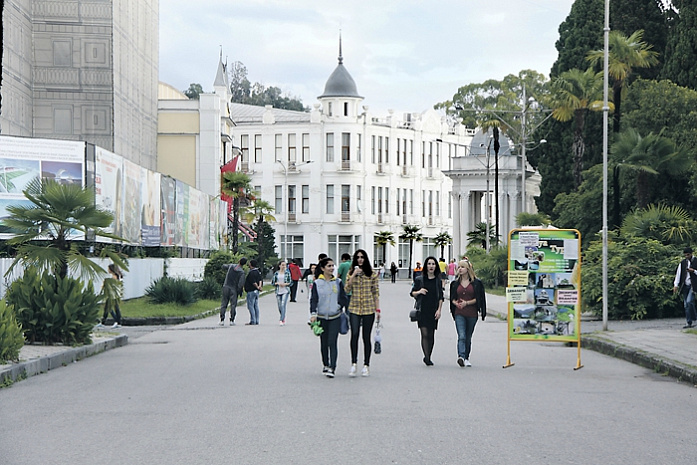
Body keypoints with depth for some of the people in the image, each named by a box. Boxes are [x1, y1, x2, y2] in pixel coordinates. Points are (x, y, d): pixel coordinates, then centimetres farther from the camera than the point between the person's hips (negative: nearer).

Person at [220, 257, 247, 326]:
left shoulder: (231, 266, -2)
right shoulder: (241, 272, -13)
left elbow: (223, 266, 18)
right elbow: (241, 284, -18)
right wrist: (240, 292, -3)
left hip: (226, 287, 3)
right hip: (234, 289, -3)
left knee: (224, 304, 7)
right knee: (233, 305, 5)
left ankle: (222, 320, 3)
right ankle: (232, 321, 2)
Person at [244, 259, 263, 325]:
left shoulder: (252, 273, -17)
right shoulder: (258, 272, 13)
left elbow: (253, 282, -19)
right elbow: (260, 280, 6)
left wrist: (257, 287, -5)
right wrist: (260, 285, -10)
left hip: (251, 291, -10)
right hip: (256, 291, 10)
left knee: (250, 306, -7)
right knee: (256, 306, 10)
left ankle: (253, 321, -9)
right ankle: (256, 321, 11)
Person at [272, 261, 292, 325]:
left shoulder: (287, 273, 2)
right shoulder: (276, 273, 6)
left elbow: (290, 282, 4)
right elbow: (272, 282, 8)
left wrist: (285, 284, -14)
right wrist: (278, 283, -11)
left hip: (285, 291, -3)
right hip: (278, 291, 3)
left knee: (283, 305, -15)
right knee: (280, 307, 8)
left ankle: (281, 320, -18)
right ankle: (283, 318, 30)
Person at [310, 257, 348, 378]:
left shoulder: (338, 282, 5)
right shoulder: (317, 283, 2)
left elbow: (343, 298, 10)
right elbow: (313, 299, -1)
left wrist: (339, 306, -5)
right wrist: (313, 314, -11)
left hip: (335, 317, -1)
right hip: (321, 317, 1)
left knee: (332, 343, -10)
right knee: (323, 343, 9)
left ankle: (332, 368, -13)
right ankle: (325, 365, 24)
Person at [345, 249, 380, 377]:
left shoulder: (372, 274, 4)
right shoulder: (351, 273, 7)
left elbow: (376, 292, 6)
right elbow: (347, 289, -4)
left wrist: (377, 309, 2)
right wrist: (353, 275, -13)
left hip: (368, 309, 0)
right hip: (354, 308, 0)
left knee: (366, 337, 3)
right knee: (354, 334, -14)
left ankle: (366, 365, 11)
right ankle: (353, 364, -12)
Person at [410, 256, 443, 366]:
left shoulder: (438, 280, 7)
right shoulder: (419, 279, 3)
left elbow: (440, 297, 9)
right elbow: (412, 293, 9)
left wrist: (439, 310, -2)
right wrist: (419, 292, -12)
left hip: (433, 311, 2)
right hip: (422, 310, -2)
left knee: (431, 335, 4)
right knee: (424, 334, -12)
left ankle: (428, 358, 14)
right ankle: (426, 357, -13)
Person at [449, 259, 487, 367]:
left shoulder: (476, 283, 1)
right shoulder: (456, 283, 9)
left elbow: (478, 299, -1)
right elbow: (452, 298, 13)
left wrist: (467, 303, -14)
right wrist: (456, 303, -9)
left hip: (472, 314, 0)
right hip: (459, 314, 0)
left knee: (468, 337, 10)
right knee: (461, 336, -16)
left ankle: (466, 358, 24)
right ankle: (461, 357, -30)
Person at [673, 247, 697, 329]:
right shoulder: (682, 263, 12)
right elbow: (678, 273, 10)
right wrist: (676, 285, 3)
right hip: (685, 286, 5)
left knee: (689, 301, -21)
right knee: (686, 305, 3)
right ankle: (689, 323, 7)